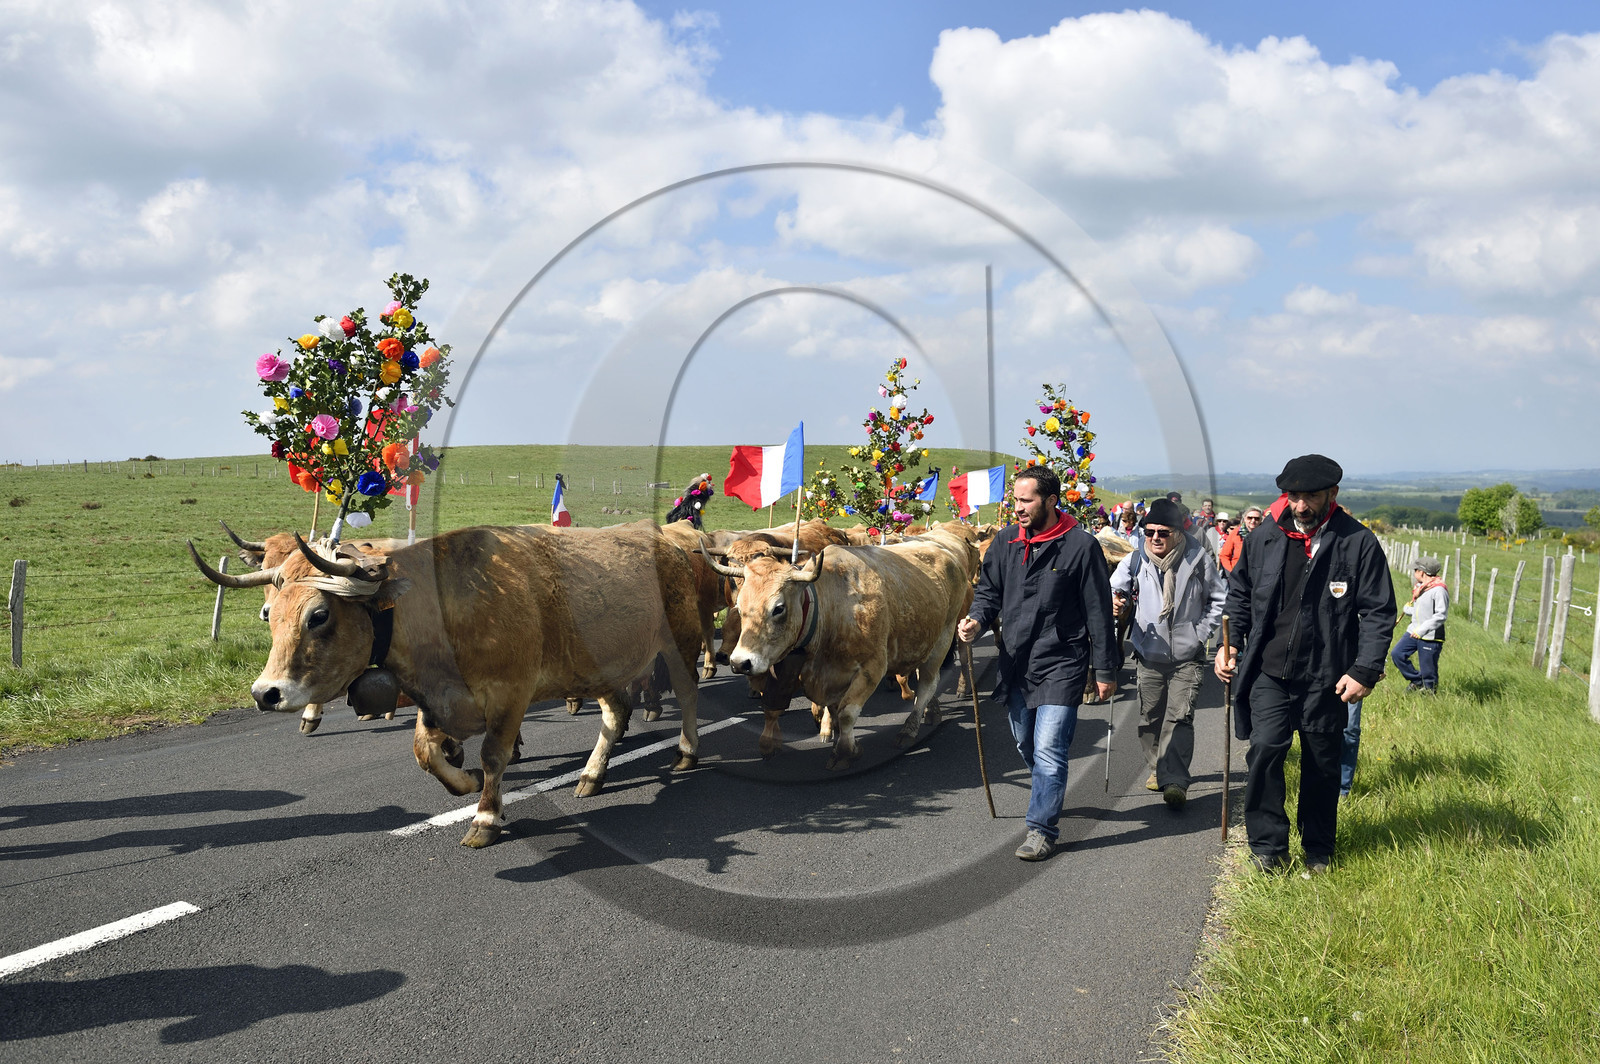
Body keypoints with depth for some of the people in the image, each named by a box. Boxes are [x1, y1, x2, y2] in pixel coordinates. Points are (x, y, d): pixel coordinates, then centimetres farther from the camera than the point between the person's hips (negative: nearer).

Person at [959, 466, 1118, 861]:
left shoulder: (1081, 545, -10)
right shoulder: (1006, 540, 4)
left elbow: (1099, 612, -6)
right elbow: (989, 590, 13)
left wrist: (1105, 670, -4)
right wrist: (977, 619, -11)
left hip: (1060, 665, -6)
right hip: (1016, 663, 6)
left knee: (1048, 750, -11)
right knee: (1026, 746, 19)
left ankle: (1041, 828, -1)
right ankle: (1050, 798, 43)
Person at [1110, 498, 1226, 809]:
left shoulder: (1198, 560, -4)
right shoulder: (1136, 560, -1)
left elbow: (1219, 599, 8)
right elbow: (1117, 589, 5)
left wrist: (1201, 631, -2)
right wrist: (1117, 600, -20)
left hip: (1187, 657, -3)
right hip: (1149, 654, 3)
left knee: (1179, 717, -13)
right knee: (1149, 717, 11)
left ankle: (1175, 782, -16)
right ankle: (1157, 769, 31)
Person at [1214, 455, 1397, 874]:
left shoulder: (1359, 543, -6)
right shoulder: (1263, 538, 2)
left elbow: (1378, 612, -4)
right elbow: (1239, 595, 16)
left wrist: (1365, 671, -11)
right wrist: (1228, 644, 5)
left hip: (1327, 679, -1)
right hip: (1270, 671, 1)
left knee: (1322, 767, 10)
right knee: (1265, 749, -15)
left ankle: (1318, 850, 30)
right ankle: (1267, 844, 0)